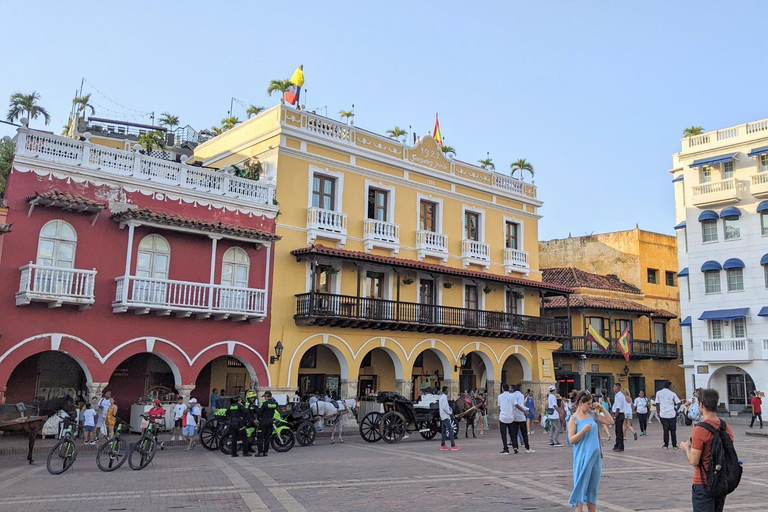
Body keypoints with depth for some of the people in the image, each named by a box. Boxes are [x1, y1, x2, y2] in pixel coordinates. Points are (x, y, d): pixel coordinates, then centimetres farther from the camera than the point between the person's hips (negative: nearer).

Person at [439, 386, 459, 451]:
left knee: (444, 431, 11)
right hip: (446, 416, -10)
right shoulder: (444, 397, -16)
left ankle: (443, 445, 12)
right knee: (450, 430, -10)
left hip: (443, 416, 10)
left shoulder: (441, 397, 15)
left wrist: (450, 411, 10)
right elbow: (444, 408, -22)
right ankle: (453, 446, -12)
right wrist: (450, 413, -14)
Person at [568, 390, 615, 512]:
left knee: (593, 486, 14)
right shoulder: (574, 419, -8)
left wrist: (601, 408, 1)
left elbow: (610, 422, 11)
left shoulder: (592, 414, 7)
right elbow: (571, 440, -11)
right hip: (583, 457, -5)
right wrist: (584, 430, -22)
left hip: (595, 455, 5)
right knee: (581, 485, -2)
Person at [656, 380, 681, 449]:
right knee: (673, 430, 9)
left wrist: (658, 413, 10)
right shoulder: (672, 393, -2)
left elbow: (657, 404, 2)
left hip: (663, 415, 1)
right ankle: (674, 445, 13)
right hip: (672, 414, -1)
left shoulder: (658, 393, 1)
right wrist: (676, 409, 14)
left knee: (665, 430, 6)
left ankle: (666, 445, 6)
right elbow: (678, 403, -3)